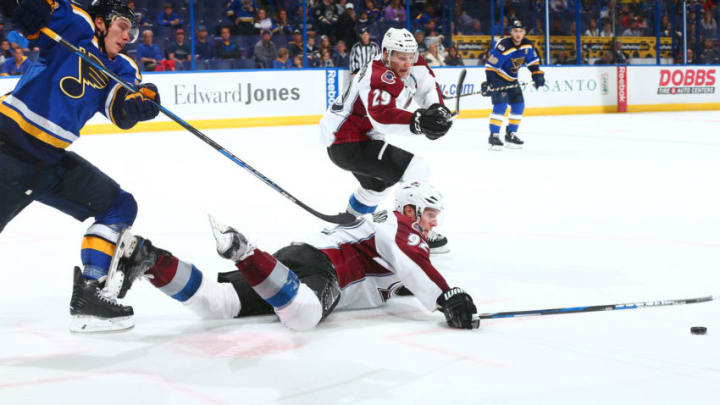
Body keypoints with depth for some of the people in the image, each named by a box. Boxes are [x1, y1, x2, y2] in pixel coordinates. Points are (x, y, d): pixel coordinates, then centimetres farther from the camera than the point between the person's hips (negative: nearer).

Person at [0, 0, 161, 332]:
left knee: (119, 206, 5)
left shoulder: (120, 68, 11)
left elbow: (122, 112, -6)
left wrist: (140, 99, -27)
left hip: (53, 161, 8)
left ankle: (87, 294, 3)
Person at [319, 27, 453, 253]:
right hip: (347, 143, -11)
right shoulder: (382, 77, -28)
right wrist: (417, 122, -57)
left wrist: (437, 108, -11)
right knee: (416, 171, -19)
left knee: (377, 182, 37)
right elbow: (381, 116, -43)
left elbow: (428, 86, 10)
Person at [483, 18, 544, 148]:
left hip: (512, 79, 8)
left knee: (519, 105, 5)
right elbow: (490, 65, -26)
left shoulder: (527, 45, -6)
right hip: (498, 78, -7)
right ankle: (494, 135, -17)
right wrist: (489, 83, -31)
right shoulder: (503, 46, -28)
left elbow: (532, 61, 10)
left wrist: (537, 74, -2)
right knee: (501, 105, -21)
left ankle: (511, 134, 17)